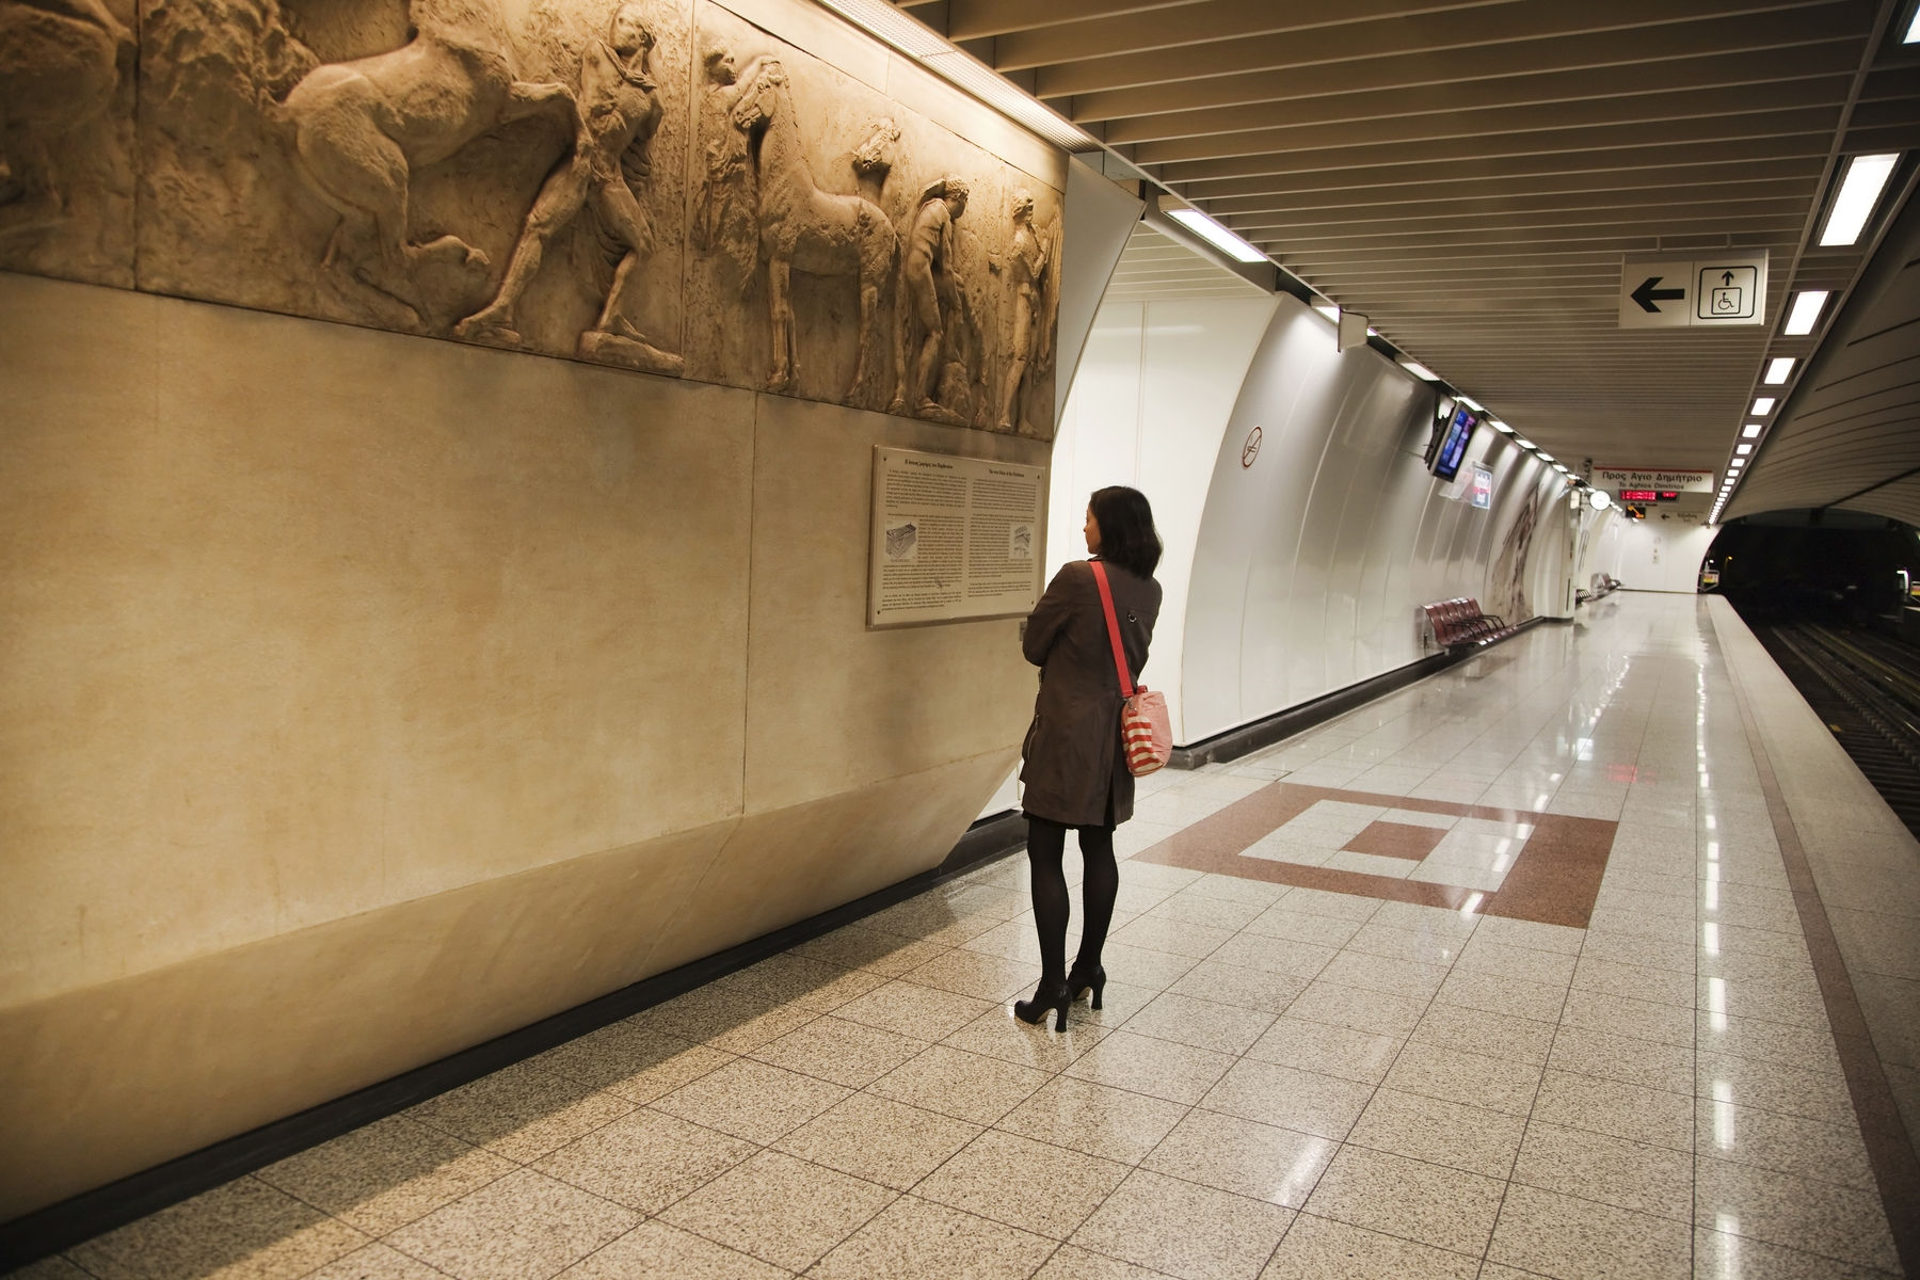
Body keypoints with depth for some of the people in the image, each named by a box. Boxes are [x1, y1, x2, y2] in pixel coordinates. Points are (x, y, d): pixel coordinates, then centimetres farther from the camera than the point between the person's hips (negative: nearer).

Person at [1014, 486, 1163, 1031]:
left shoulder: (1077, 578, -17)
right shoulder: (1149, 589, 5)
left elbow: (1033, 647, -7)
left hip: (1067, 732, -7)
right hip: (1115, 733, 8)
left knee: (1045, 856, -1)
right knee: (1099, 848, 15)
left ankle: (1053, 986, 0)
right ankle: (1089, 968, 25)